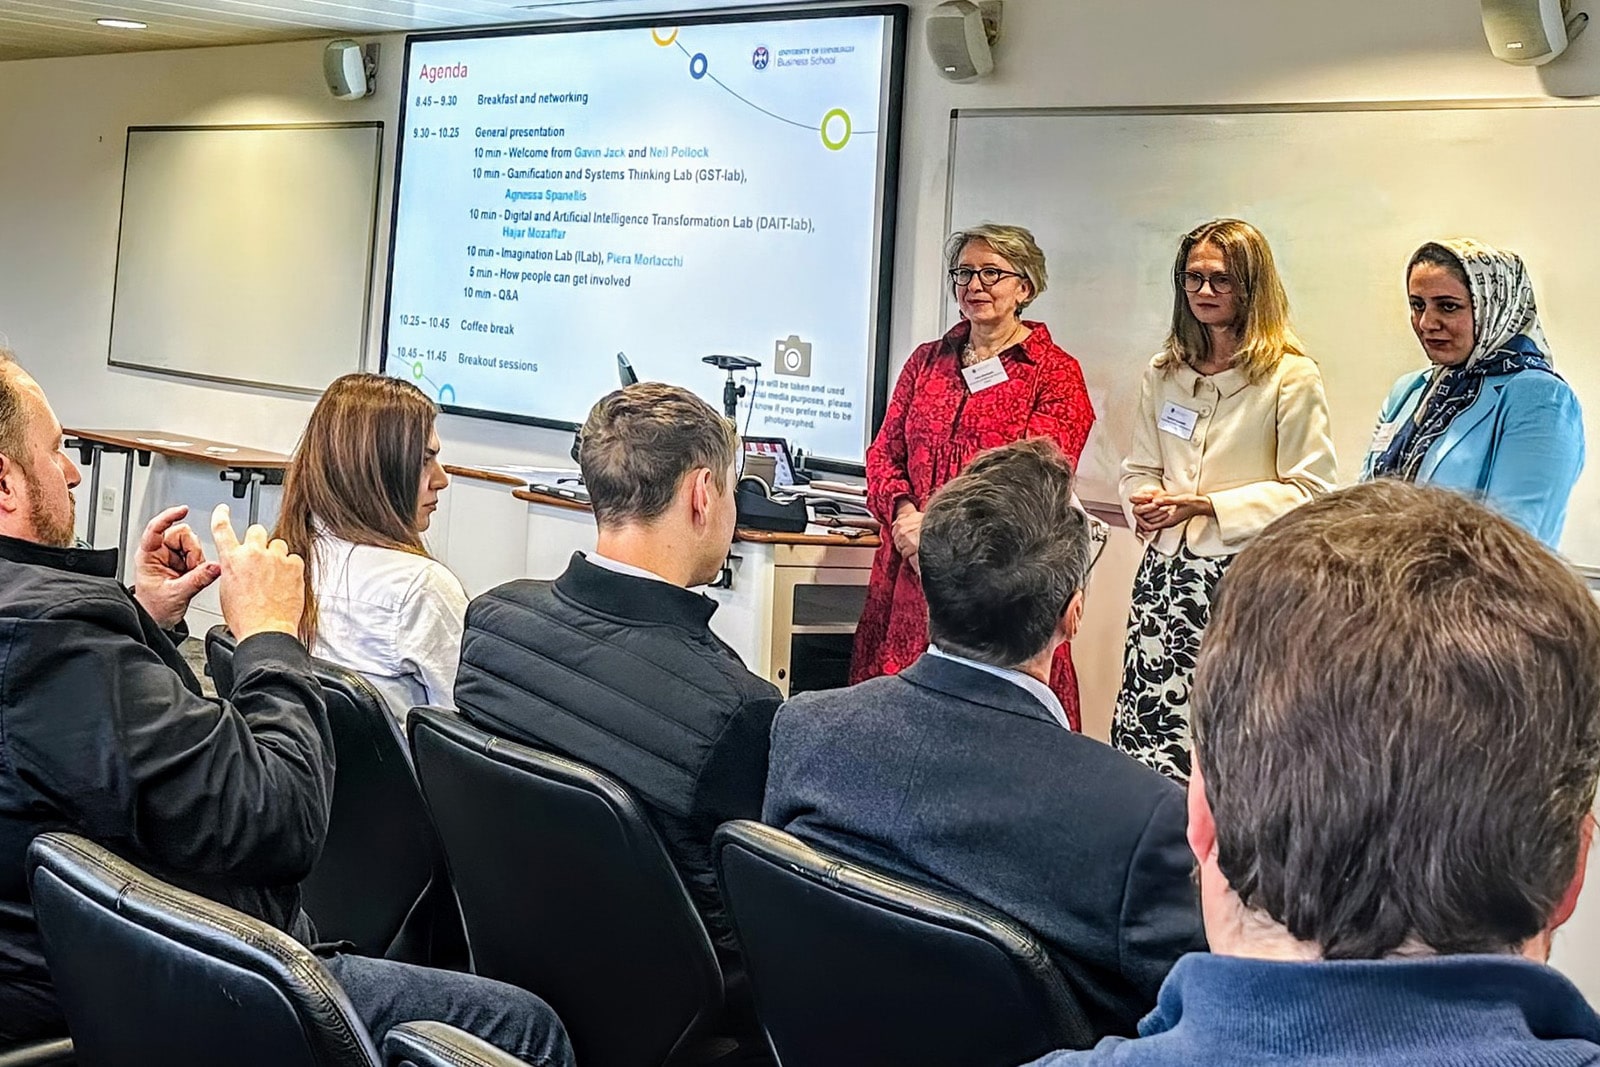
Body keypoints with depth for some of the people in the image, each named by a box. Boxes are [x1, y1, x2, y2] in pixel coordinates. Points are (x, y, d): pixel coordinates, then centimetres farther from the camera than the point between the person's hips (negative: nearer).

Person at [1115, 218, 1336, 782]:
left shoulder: (1292, 376, -3)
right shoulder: (1163, 372, 14)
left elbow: (1309, 491, -6)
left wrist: (1203, 505, -12)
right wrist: (1145, 501, -4)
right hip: (1165, 570, 5)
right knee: (1144, 729, -3)